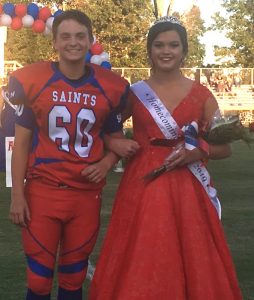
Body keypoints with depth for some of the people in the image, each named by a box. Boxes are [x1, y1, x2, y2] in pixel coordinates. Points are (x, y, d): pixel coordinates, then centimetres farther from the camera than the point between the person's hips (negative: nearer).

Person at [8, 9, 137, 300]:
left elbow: (115, 138, 13)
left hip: (87, 194, 2)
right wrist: (17, 195, -4)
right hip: (42, 191, -1)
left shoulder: (110, 87, 0)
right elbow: (22, 142, 0)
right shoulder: (32, 81, -4)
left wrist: (106, 163, -8)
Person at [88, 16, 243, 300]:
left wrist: (198, 152, -13)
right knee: (139, 267, 3)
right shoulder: (134, 93, 5)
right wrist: (114, 143, -4)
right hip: (143, 187, 0)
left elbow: (224, 147, 6)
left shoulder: (201, 94, 4)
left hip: (187, 190, 0)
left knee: (190, 265, 3)